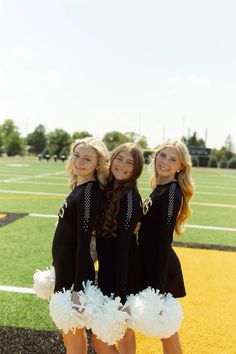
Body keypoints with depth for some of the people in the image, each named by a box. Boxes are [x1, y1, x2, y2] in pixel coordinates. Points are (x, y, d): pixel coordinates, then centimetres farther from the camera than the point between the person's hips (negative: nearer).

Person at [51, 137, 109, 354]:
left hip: (76, 272, -9)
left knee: (74, 335, 7)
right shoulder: (79, 187, 6)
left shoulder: (89, 193, -21)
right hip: (66, 268, 9)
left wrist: (78, 289, -22)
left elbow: (84, 242, -23)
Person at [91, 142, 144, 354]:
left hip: (122, 275, -8)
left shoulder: (130, 197, -19)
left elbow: (123, 245, -22)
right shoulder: (108, 190, 6)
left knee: (99, 337, -1)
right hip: (108, 270, 8)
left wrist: (120, 293, -22)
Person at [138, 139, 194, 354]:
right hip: (152, 265, 9)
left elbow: (164, 240, -22)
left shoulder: (172, 193, -18)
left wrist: (157, 287, -22)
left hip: (161, 270, -9)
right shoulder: (159, 189, 9)